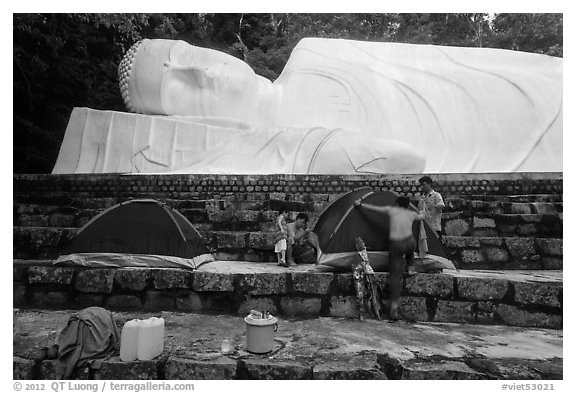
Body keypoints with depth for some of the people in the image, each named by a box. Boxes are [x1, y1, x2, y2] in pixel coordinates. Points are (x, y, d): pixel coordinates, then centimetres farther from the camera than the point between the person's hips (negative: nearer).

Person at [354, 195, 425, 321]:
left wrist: (360, 204, 27)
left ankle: (394, 305, -5)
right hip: (410, 243, 2)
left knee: (395, 276, 1)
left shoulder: (391, 210, 8)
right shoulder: (411, 214, 16)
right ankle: (410, 267, 36)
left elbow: (374, 208, 14)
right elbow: (421, 217, 38)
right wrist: (421, 213, 62)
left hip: (396, 245, -2)